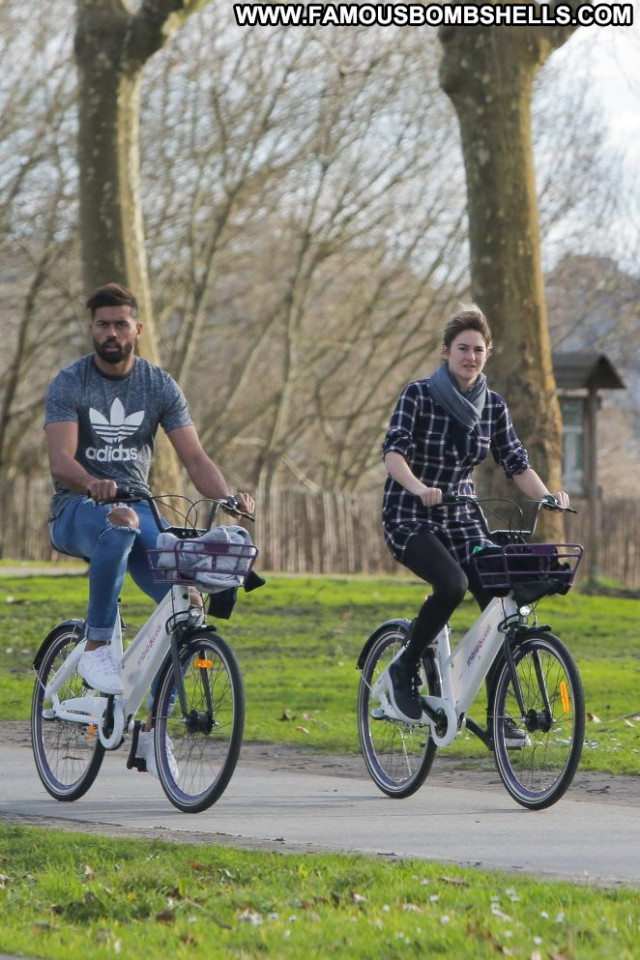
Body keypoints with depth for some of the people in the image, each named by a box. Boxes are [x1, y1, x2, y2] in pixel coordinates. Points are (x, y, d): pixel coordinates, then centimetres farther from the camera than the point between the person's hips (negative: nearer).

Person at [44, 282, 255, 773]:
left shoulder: (160, 385, 2)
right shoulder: (69, 384, -6)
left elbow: (195, 457, -5)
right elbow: (61, 460, -19)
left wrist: (228, 495, -26)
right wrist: (92, 484, -42)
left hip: (137, 505, 4)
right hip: (77, 511, -4)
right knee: (119, 522, -41)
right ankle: (97, 649, -33)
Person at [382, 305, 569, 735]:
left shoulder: (493, 406, 3)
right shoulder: (419, 395, -12)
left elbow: (517, 464, 0)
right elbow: (394, 452, -23)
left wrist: (547, 495, -20)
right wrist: (418, 487, -43)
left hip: (461, 520, 5)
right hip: (410, 517, -5)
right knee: (452, 583, -32)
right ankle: (405, 668, -9)